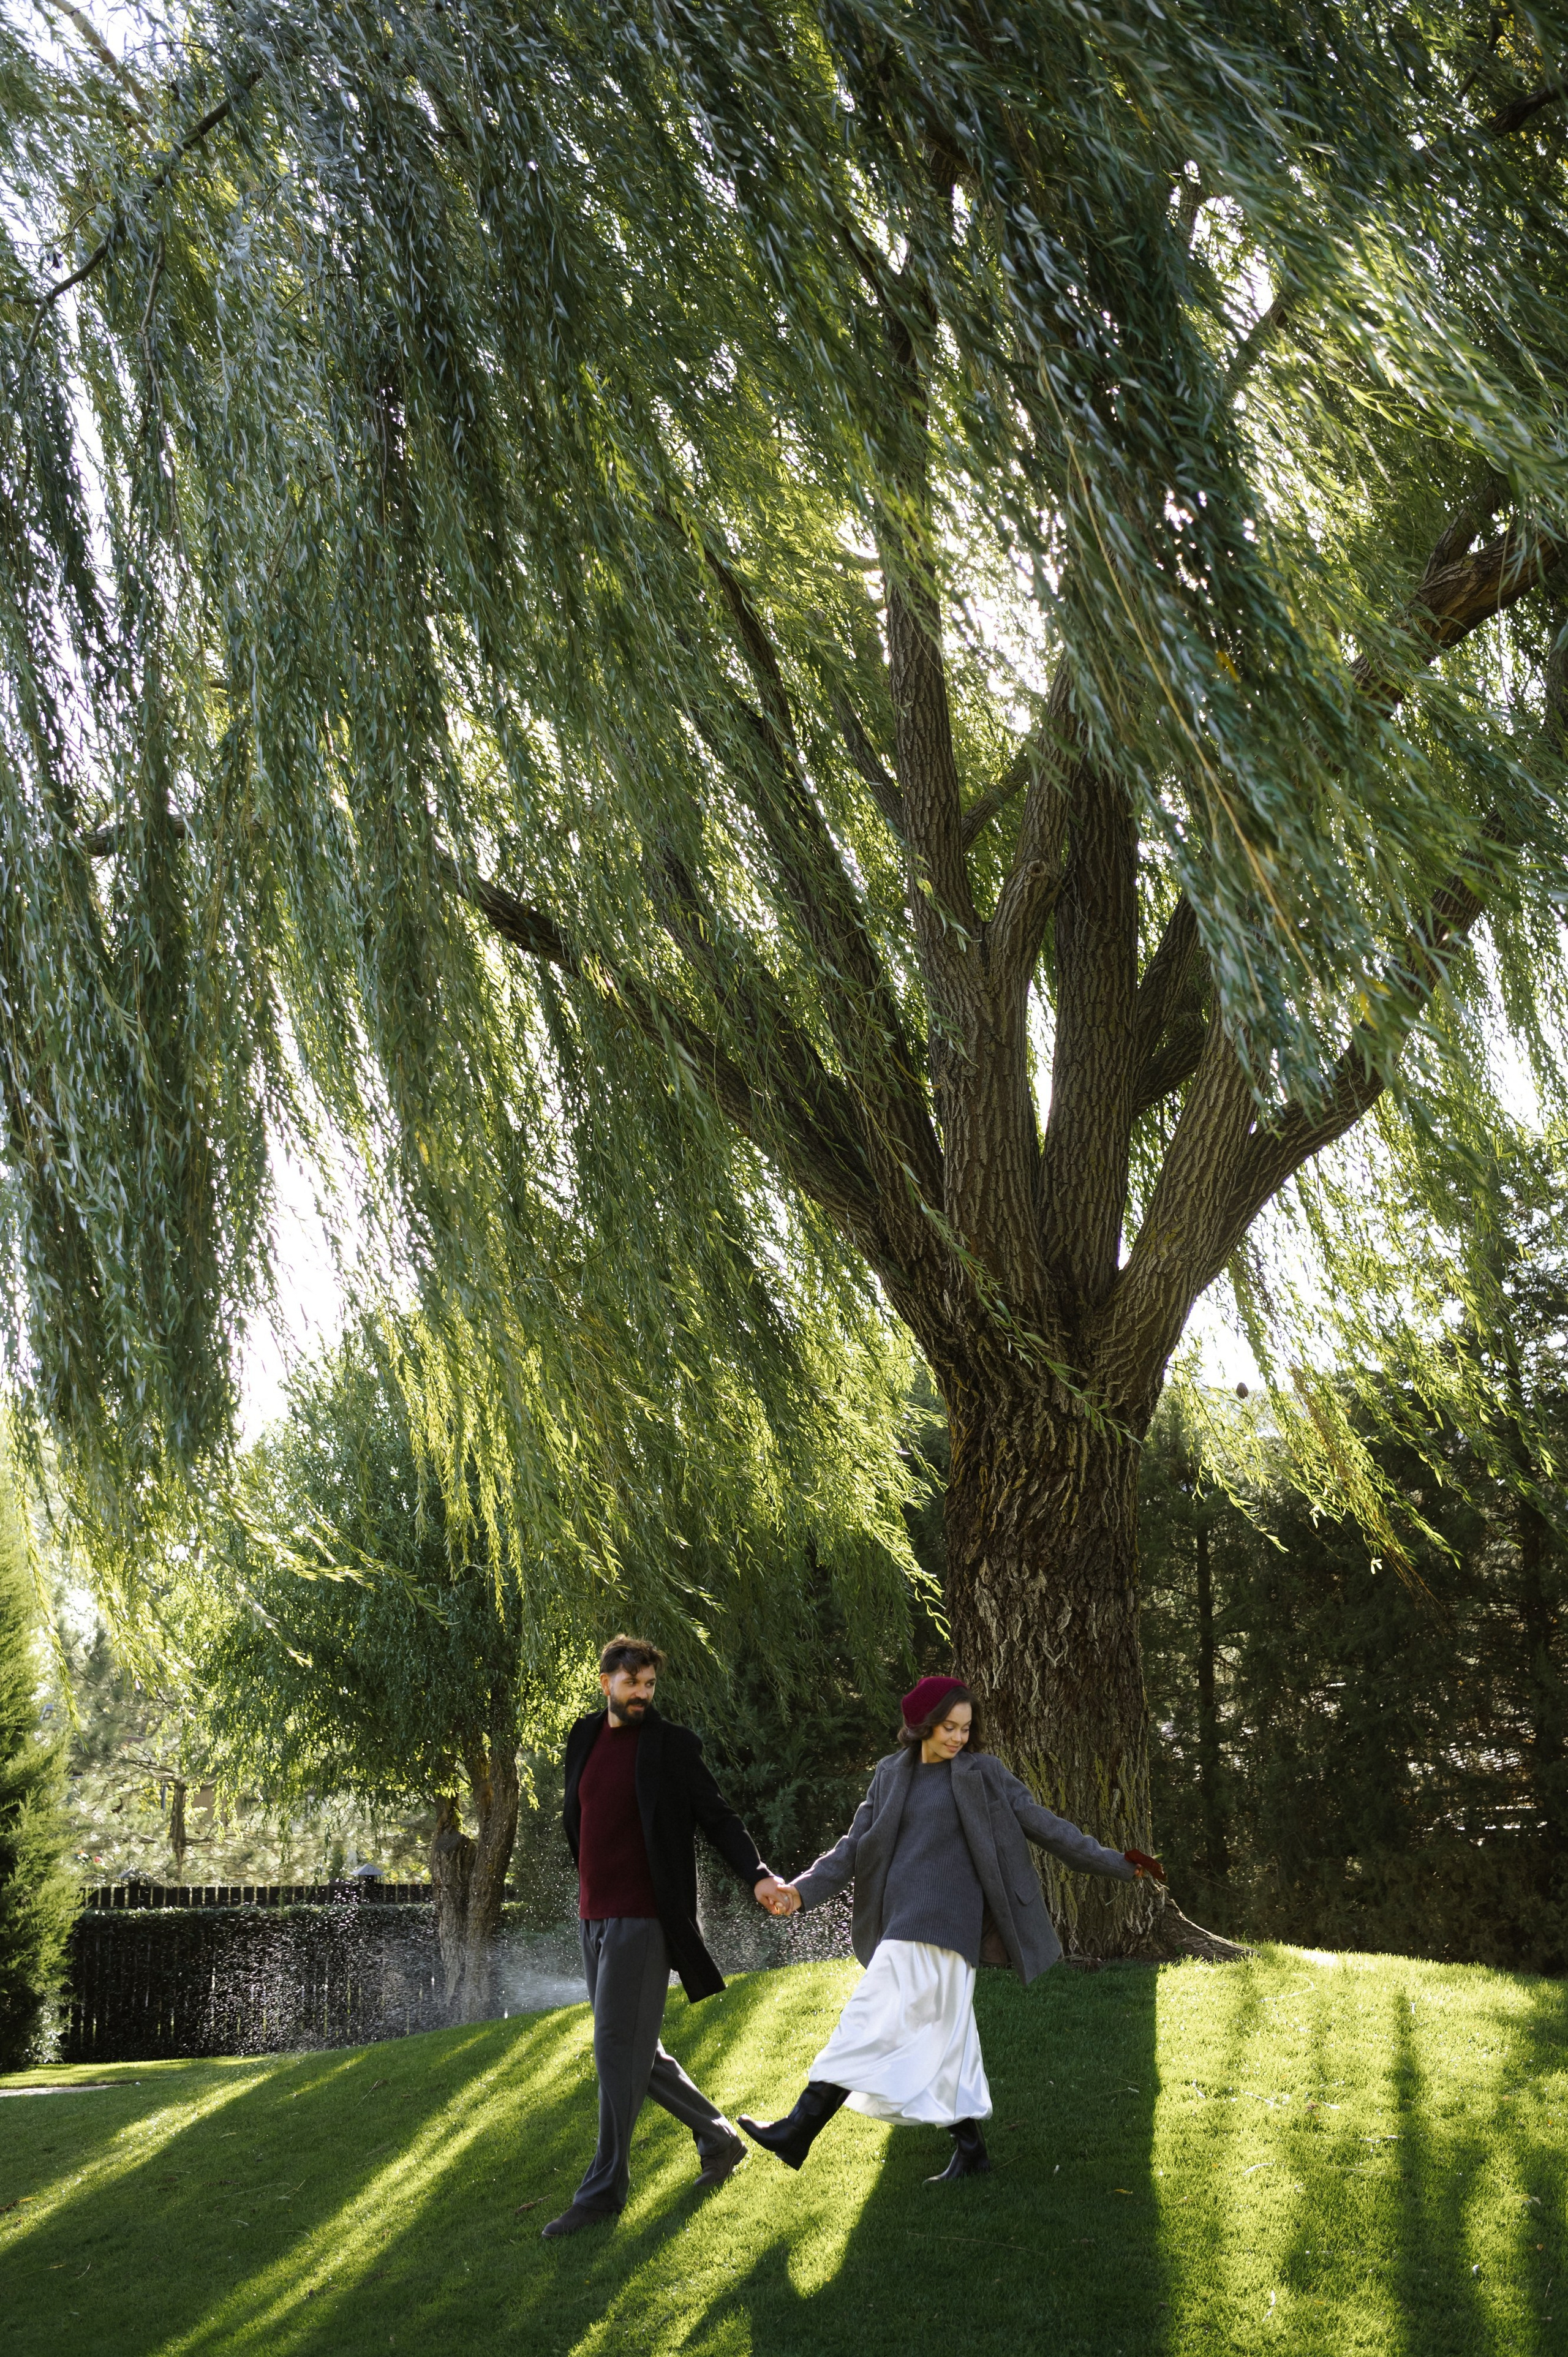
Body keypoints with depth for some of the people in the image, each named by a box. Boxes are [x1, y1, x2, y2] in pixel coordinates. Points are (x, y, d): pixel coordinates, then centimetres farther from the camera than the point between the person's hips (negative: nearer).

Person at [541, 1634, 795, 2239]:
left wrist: (757, 1876, -21)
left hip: (643, 1918, -7)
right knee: (634, 2053, 13)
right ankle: (717, 2138, 28)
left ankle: (604, 2190, 5)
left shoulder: (671, 1745, -6)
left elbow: (717, 1818, -7)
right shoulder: (585, 1740, 10)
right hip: (595, 1917, 7)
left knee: (618, 2049, -5)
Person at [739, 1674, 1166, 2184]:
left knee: (873, 2023, -11)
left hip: (941, 1923, -6)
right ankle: (970, 2149, 20)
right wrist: (802, 1891, -2)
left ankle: (799, 2132, -11)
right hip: (902, 1922, 6)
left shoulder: (981, 1773, 0)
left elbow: (1043, 1825, 2)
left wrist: (1115, 1864, 0)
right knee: (939, 2038, 10)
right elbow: (856, 1846, 11)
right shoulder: (892, 1775, 12)